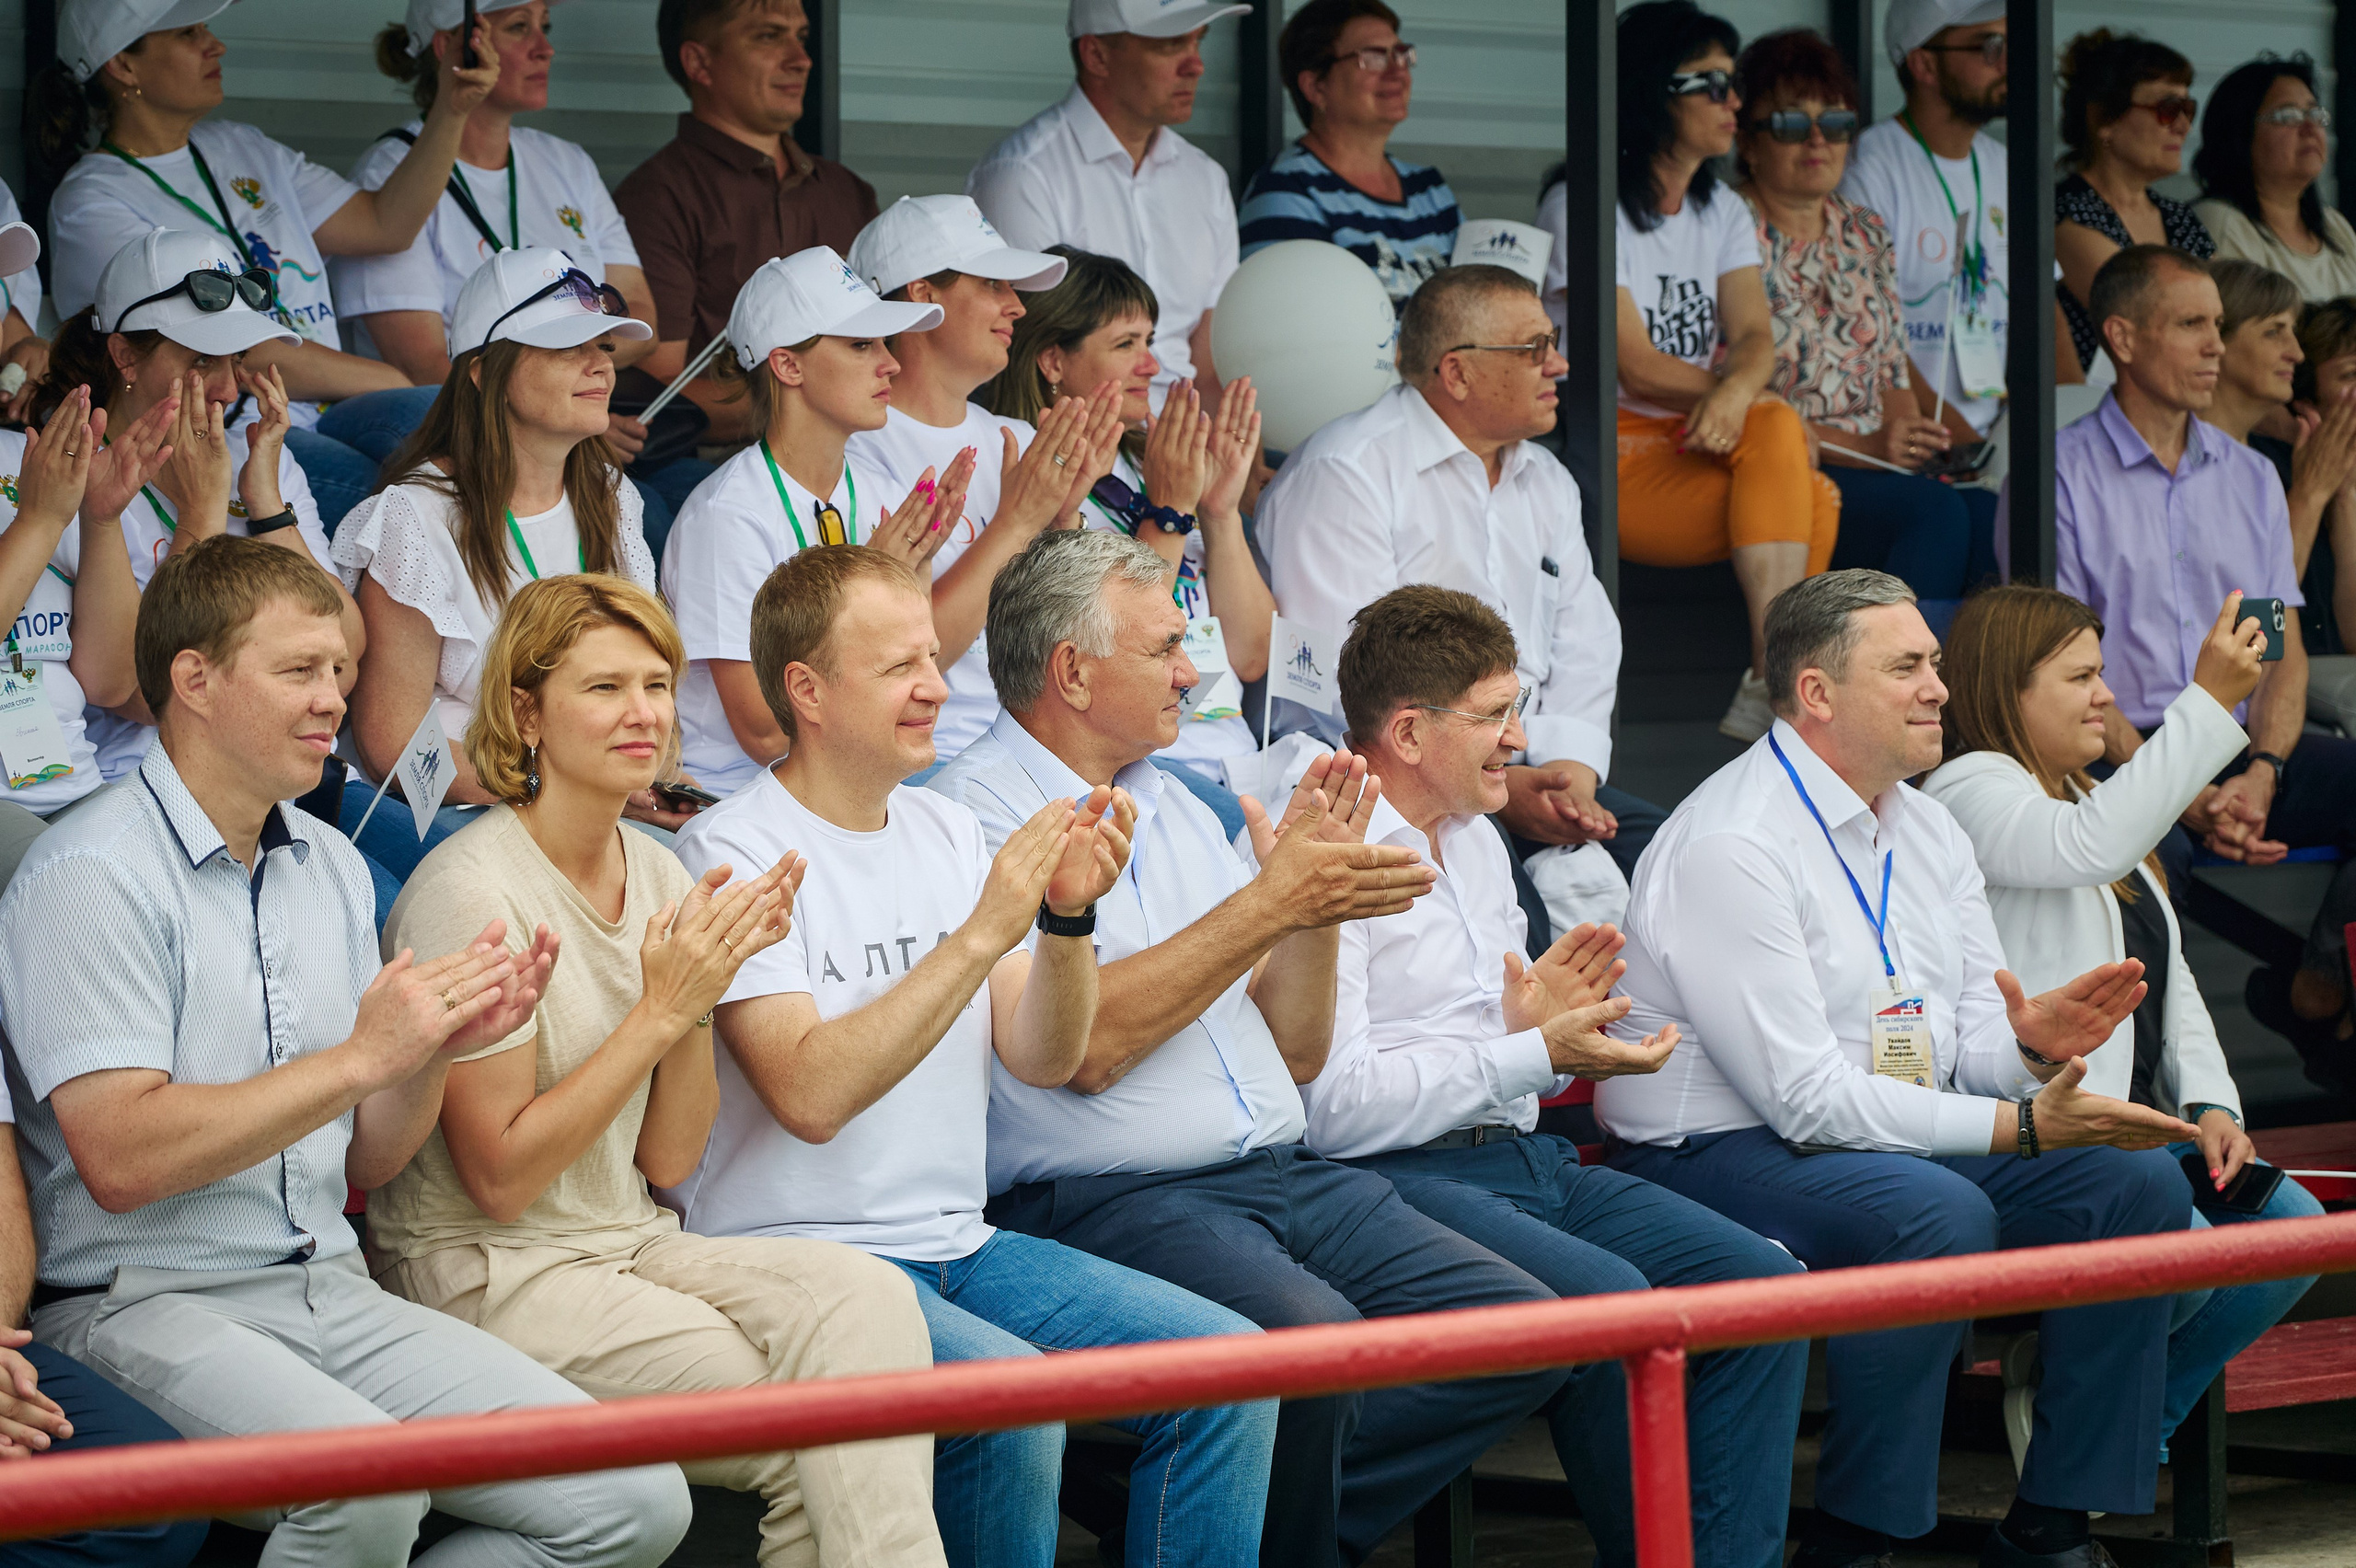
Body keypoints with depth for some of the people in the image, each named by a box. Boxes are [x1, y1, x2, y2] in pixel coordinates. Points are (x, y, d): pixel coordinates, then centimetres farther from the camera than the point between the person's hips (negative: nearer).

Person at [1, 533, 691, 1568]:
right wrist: (362, 1055, -17)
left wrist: (439, 1046, -2)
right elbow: (121, 1160, -18)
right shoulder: (91, 877, -8)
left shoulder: (331, 867, 16)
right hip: (145, 1307, -7)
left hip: (331, 1293, 7)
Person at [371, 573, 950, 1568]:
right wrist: (663, 1010, -17)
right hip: (486, 1278, -6)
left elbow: (668, 1160, 7)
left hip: (631, 1248, 6)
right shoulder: (471, 890, -13)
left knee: (864, 1295, -23)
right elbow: (499, 1177, -15)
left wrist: (706, 984, -8)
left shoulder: (660, 877, 9)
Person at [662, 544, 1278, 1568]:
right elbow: (810, 1094, -22)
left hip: (959, 1243, 7)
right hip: (795, 1253, -7)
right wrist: (983, 933, -24)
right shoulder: (735, 851, -9)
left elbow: (1042, 1061, 7)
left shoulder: (948, 834, 14)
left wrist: (1069, 916, -11)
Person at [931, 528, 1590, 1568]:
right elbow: (1082, 1045, -16)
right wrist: (1270, 903, -13)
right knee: (1312, 1339, -35)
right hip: (1109, 1199, -8)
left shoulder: (1178, 810, 22)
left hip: (1285, 1176, 8)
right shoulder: (978, 813, -3)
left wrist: (1321, 889, 4)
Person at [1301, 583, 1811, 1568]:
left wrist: (1538, 1018, 4)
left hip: (1522, 1155, 9)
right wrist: (1531, 1056, -17)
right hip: (1395, 1178, -9)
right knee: (1609, 1299, -31)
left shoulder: (1475, 841, 20)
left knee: (1762, 1282, -9)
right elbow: (1333, 1107, -19)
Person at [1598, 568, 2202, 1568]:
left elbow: (1974, 1040, 10)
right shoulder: (1729, 847, -18)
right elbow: (1808, 1100, -23)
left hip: (1904, 1137, 9)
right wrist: (2020, 1124, -25)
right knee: (1938, 1211, -35)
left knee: (2136, 1179, -7)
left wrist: (2032, 1043, -16)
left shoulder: (1926, 829, 10)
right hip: (1721, 1152, -9)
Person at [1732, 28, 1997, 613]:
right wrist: (1861, 447, -16)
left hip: (1876, 471, 6)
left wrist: (1910, 439, -3)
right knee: (1936, 512, -32)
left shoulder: (1866, 235, 19)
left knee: (1989, 515, -25)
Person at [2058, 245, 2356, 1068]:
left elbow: (2284, 652, 13)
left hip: (2243, 742, 5)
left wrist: (2262, 771, -9)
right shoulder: (2062, 475, 1)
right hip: (2119, 753, -5)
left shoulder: (2250, 477, 19)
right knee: (2147, 848, -38)